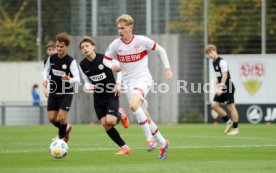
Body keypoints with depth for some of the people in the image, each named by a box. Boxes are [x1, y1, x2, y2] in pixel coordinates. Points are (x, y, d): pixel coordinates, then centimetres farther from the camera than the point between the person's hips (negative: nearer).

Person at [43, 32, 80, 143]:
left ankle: (61, 138, 10)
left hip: (66, 93, -5)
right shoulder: (51, 58, -3)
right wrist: (45, 79, -6)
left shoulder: (71, 61, -17)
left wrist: (69, 79, -45)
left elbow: (77, 79, -23)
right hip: (53, 92, 5)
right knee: (51, 118, 3)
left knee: (62, 117, -12)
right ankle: (66, 128, 33)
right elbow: (46, 69, 15)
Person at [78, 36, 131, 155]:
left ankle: (120, 115, 14)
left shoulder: (104, 58, -13)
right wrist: (88, 87, -12)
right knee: (105, 125, -5)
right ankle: (124, 147, 6)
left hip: (111, 95, -4)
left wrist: (118, 84, -9)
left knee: (110, 121, -22)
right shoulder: (82, 65, 0)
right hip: (98, 98, 4)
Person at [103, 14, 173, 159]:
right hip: (128, 82, 4)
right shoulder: (115, 45, -2)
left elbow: (160, 50, 3)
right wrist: (112, 66, -12)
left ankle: (150, 137, -18)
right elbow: (106, 59, 10)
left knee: (133, 105, -32)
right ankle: (163, 143, 23)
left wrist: (167, 68, -2)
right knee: (145, 117, 6)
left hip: (143, 78, -4)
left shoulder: (141, 41, -10)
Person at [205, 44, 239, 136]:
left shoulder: (221, 62, -14)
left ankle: (235, 128, 2)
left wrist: (220, 87, -24)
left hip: (228, 87, -9)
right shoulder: (214, 63, 12)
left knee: (230, 107, -5)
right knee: (214, 105, 1)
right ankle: (228, 122, 12)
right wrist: (218, 86, 14)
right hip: (221, 88, 9)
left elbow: (224, 75, -20)